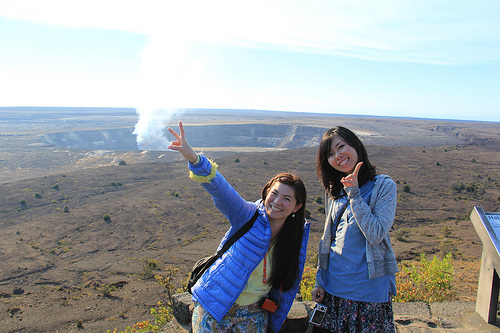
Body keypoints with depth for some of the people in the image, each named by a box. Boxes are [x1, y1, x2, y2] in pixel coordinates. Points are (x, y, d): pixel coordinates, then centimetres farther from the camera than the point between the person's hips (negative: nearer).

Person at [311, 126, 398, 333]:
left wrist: (354, 193, -20)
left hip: (368, 290, -4)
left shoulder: (383, 185, -9)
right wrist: (320, 280, 10)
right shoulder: (336, 190, 7)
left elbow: (376, 234, -20)